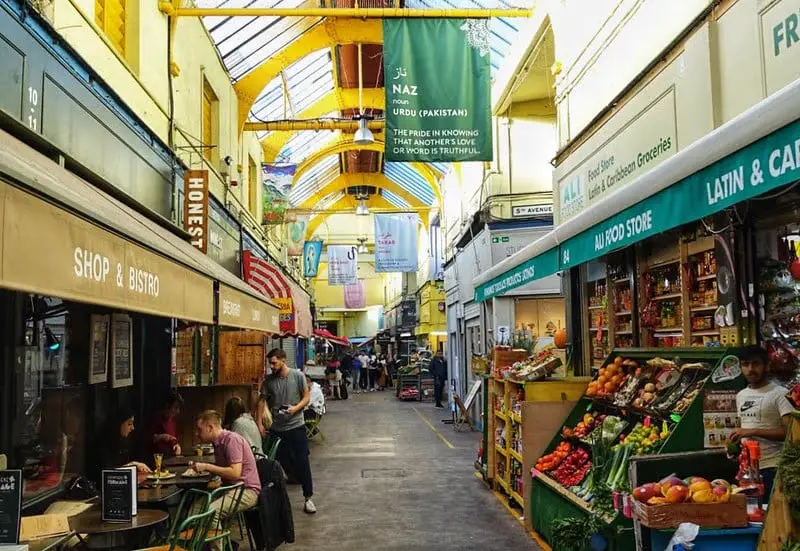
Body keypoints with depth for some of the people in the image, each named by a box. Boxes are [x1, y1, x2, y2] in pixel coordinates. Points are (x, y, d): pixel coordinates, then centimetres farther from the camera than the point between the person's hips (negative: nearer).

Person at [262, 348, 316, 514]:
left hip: (296, 426, -3)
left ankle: (308, 498, 8)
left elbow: (307, 397, -2)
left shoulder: (298, 376, -7)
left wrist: (296, 408, -20)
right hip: (277, 429, 3)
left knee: (302, 462, -2)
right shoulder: (269, 380, 0)